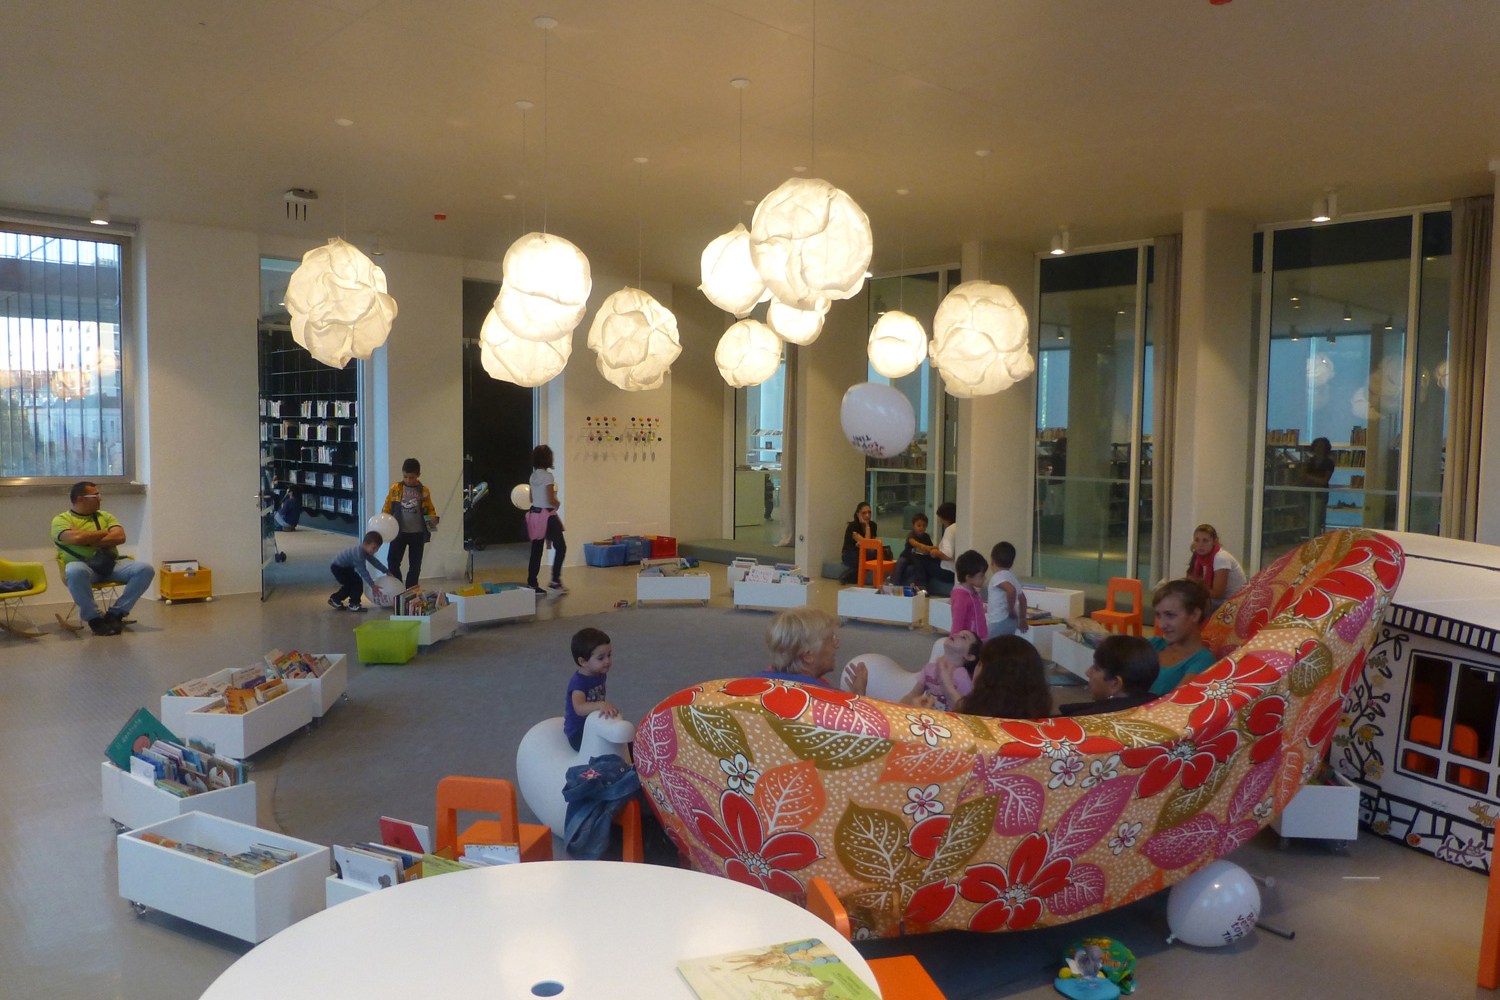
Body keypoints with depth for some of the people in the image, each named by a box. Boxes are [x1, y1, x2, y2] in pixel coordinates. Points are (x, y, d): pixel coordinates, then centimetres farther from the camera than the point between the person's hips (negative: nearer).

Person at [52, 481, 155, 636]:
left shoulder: (105, 517, 21)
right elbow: (76, 538, -14)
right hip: (83, 565, -4)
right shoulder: (61, 520, 8)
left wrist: (88, 540, -6)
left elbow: (120, 537, 2)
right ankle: (93, 618, -20)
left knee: (145, 569, -21)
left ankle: (115, 614, -12)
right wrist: (105, 533, 0)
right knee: (75, 571, -41)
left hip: (111, 565, 4)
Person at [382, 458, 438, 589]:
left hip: (418, 534, 0)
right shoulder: (395, 489, 0)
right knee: (393, 561, -2)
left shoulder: (424, 491, -1)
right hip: (399, 532, 0)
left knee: (415, 565, 7)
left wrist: (433, 519, -12)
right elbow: (387, 507, 6)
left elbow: (430, 509, 8)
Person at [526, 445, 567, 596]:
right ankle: (555, 581, -1)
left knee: (536, 550, 10)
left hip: (534, 514, 7)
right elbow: (551, 499, -19)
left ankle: (532, 584, 11)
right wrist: (557, 503, 1)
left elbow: (531, 499, 14)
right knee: (560, 547, 4)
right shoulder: (547, 476, -14)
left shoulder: (533, 476, 8)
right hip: (547, 514, -7)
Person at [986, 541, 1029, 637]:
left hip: (998, 622, -9)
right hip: (1011, 622, 9)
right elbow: (1022, 598, 24)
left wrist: (1011, 609, -19)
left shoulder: (997, 576, -12)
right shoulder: (1013, 577, 15)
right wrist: (1022, 619, 31)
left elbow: (1011, 590, -30)